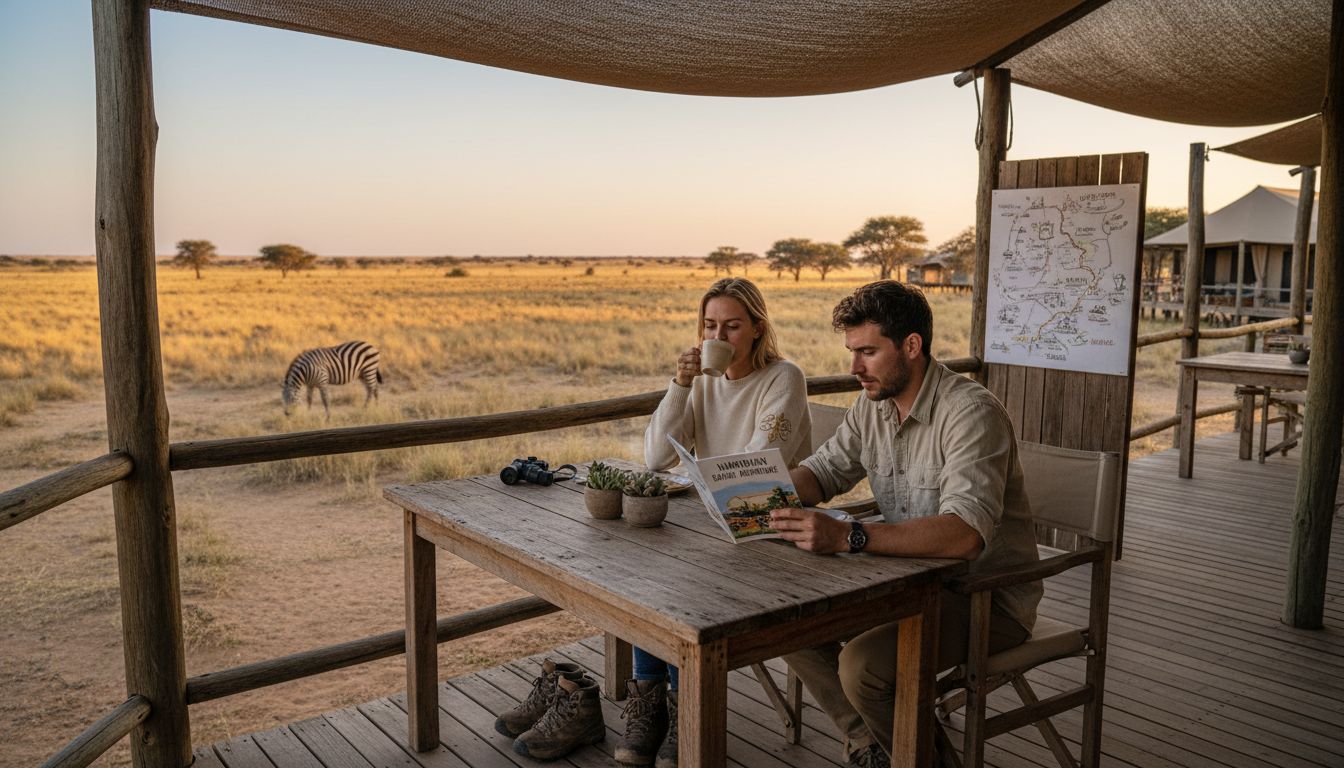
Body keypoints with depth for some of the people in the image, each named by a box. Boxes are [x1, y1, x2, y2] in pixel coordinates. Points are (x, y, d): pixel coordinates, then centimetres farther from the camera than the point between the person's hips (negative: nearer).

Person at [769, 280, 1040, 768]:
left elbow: (965, 535, -38)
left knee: (862, 665, -27)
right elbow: (823, 469, 9)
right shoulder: (873, 405, 1)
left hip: (989, 596, -8)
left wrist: (848, 537, -47)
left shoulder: (971, 413, -25)